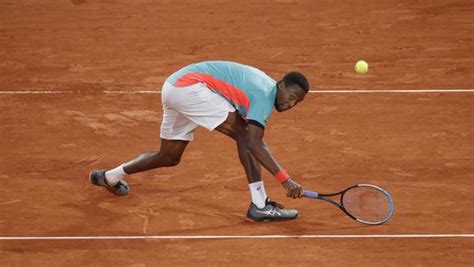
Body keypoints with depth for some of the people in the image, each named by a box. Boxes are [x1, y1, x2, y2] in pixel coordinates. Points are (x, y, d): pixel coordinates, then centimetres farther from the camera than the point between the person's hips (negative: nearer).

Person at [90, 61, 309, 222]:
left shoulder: (265, 85, 14)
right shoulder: (265, 95, -15)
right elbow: (253, 143, -27)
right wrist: (285, 179, -31)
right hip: (189, 87, -10)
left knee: (170, 158, 23)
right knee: (243, 135, -17)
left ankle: (110, 177, 42)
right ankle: (259, 206, -21)